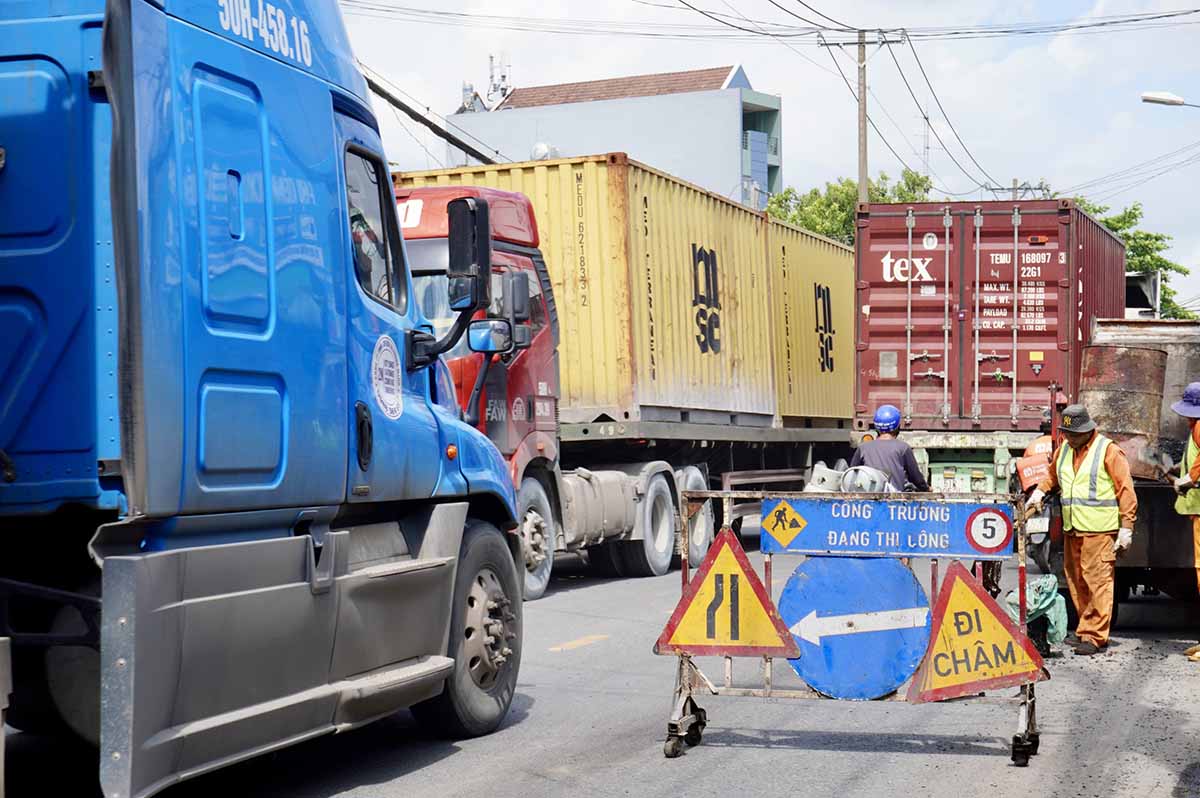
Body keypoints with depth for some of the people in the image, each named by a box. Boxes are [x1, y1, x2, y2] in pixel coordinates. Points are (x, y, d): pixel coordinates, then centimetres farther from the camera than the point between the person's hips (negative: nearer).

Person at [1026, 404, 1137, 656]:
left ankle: (1094, 636, -7)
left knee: (1097, 581, -9)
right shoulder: (1064, 450, 15)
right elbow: (1052, 475, 34)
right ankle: (1085, 631, 16)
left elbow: (1125, 491, -6)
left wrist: (1126, 528, -9)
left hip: (1099, 530, -7)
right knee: (1076, 582, 8)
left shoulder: (1108, 451, -5)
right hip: (1072, 530, 7)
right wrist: (1039, 492, 15)